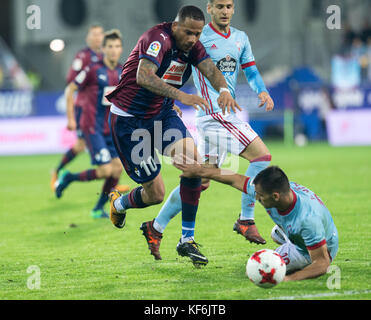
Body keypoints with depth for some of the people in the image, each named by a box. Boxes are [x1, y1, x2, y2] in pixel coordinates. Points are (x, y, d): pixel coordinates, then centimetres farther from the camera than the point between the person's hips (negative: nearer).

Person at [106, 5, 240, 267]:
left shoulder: (192, 46, -1)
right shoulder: (160, 39, -25)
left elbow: (210, 69, -15)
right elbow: (143, 77, -40)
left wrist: (224, 89, -38)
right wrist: (181, 95, -51)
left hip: (162, 114, 7)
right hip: (129, 119, -7)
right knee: (156, 194, -5)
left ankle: (187, 240, -6)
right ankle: (119, 203, 32)